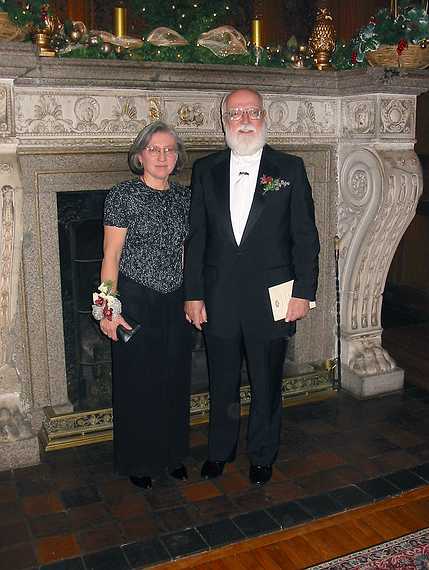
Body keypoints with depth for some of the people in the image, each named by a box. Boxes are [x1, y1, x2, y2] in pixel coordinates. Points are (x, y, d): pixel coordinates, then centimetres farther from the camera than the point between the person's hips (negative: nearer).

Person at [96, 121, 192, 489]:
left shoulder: (184, 198, 7)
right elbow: (111, 257, -8)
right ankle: (139, 462, 25)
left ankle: (172, 454, 32)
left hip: (176, 303, 5)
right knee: (137, 382, 6)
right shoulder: (123, 195, -7)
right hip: (135, 302, -4)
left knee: (175, 380, 13)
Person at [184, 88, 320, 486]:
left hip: (271, 299, -1)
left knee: (267, 385, 12)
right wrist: (193, 295, 0)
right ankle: (219, 450, 36)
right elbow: (195, 237, 4)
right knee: (222, 383, 15)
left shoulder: (290, 168, 0)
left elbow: (305, 236, -1)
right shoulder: (205, 170, 5)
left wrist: (303, 292, -7)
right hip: (218, 299, 2)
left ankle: (262, 456, 33)